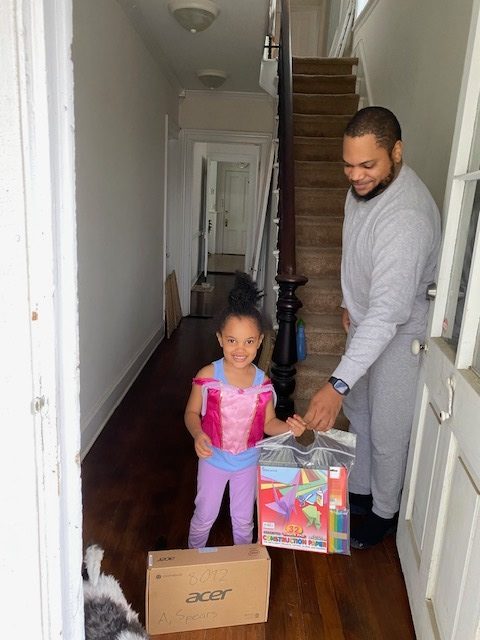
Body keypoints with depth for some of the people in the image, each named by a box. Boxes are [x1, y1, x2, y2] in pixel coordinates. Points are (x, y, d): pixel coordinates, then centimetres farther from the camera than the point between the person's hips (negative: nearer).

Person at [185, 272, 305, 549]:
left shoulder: (263, 382, -15)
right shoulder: (208, 376, -21)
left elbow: (268, 423, -4)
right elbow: (192, 413, -10)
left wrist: (288, 427, -24)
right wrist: (198, 434, -29)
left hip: (248, 461, 2)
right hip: (213, 459, -1)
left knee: (244, 520, 22)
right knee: (204, 517, 19)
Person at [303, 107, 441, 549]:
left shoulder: (407, 216, -35)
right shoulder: (365, 185, -6)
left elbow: (389, 313, -40)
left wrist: (338, 384, -43)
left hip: (400, 333, -8)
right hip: (365, 320, 9)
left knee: (387, 430, 8)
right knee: (357, 412, 20)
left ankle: (383, 512, 33)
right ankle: (359, 491, 42)